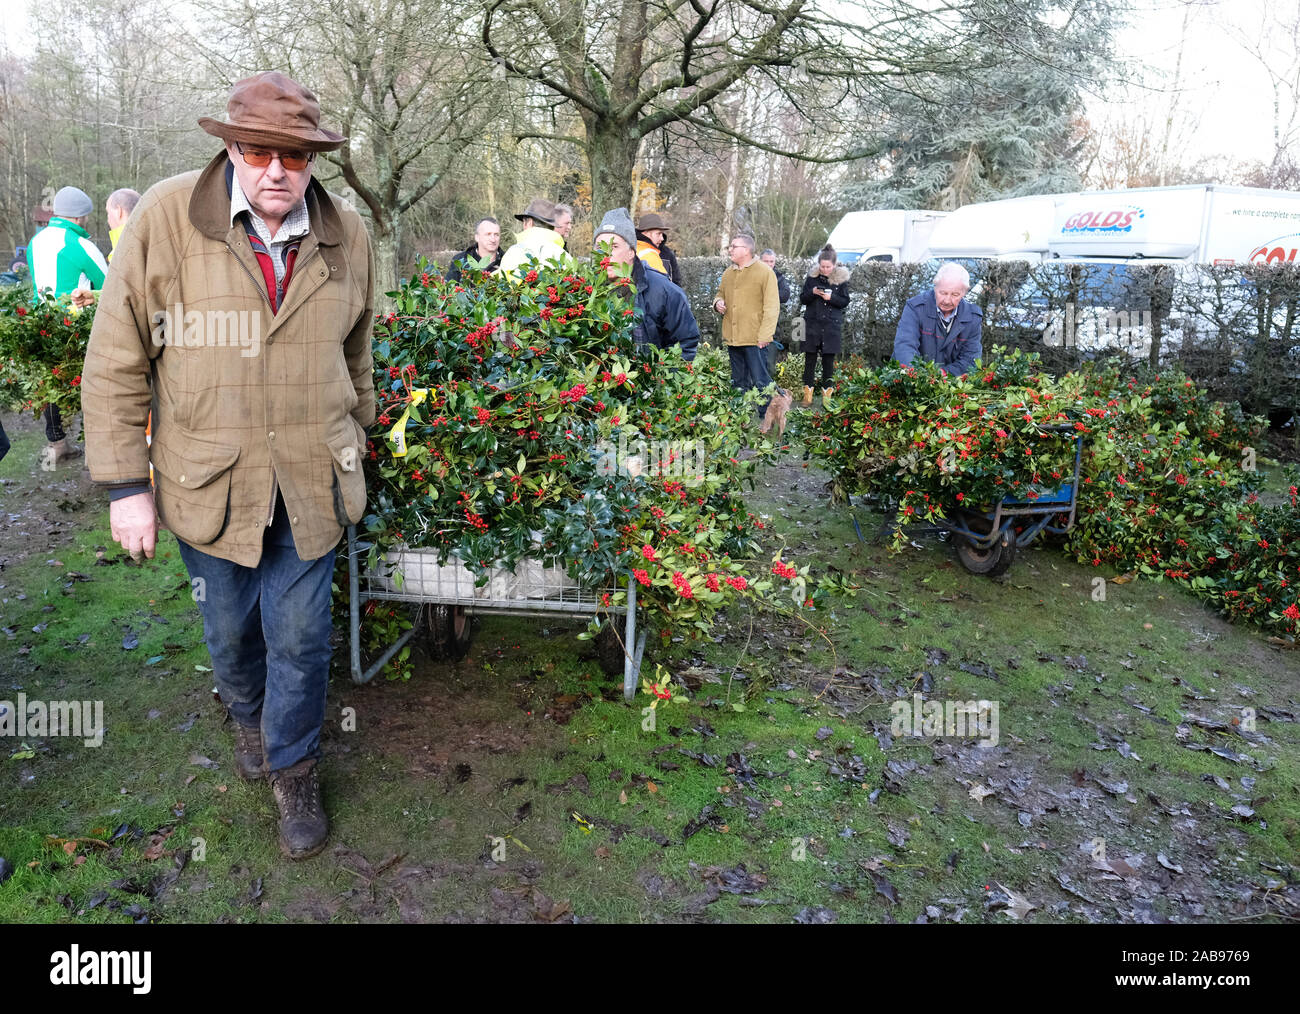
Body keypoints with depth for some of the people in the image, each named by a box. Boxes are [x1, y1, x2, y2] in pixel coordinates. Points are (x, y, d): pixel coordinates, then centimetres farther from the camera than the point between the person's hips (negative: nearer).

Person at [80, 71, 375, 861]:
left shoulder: (348, 236, -2)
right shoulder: (166, 219, -11)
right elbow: (117, 363, -7)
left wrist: (355, 443, 19)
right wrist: (125, 483, -7)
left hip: (311, 484, 1)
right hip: (208, 483, 0)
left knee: (300, 638, 7)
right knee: (230, 629, 19)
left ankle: (294, 769, 31)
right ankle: (249, 718, 51)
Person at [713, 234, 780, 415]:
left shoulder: (765, 272, -6)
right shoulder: (728, 273, 13)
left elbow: (772, 307, -9)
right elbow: (721, 293, 30)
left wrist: (764, 335, -15)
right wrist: (718, 302, 5)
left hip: (754, 339, -6)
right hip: (732, 338, 6)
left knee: (760, 380, -7)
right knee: (738, 382, 14)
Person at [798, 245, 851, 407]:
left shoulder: (841, 278, 1)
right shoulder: (812, 276, 3)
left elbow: (845, 302, 2)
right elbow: (802, 299, 5)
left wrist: (831, 297, -15)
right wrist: (813, 292, -14)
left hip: (832, 324, -1)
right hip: (813, 322, 1)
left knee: (829, 360, 3)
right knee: (810, 358, 1)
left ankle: (826, 394, 12)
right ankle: (807, 393, 9)